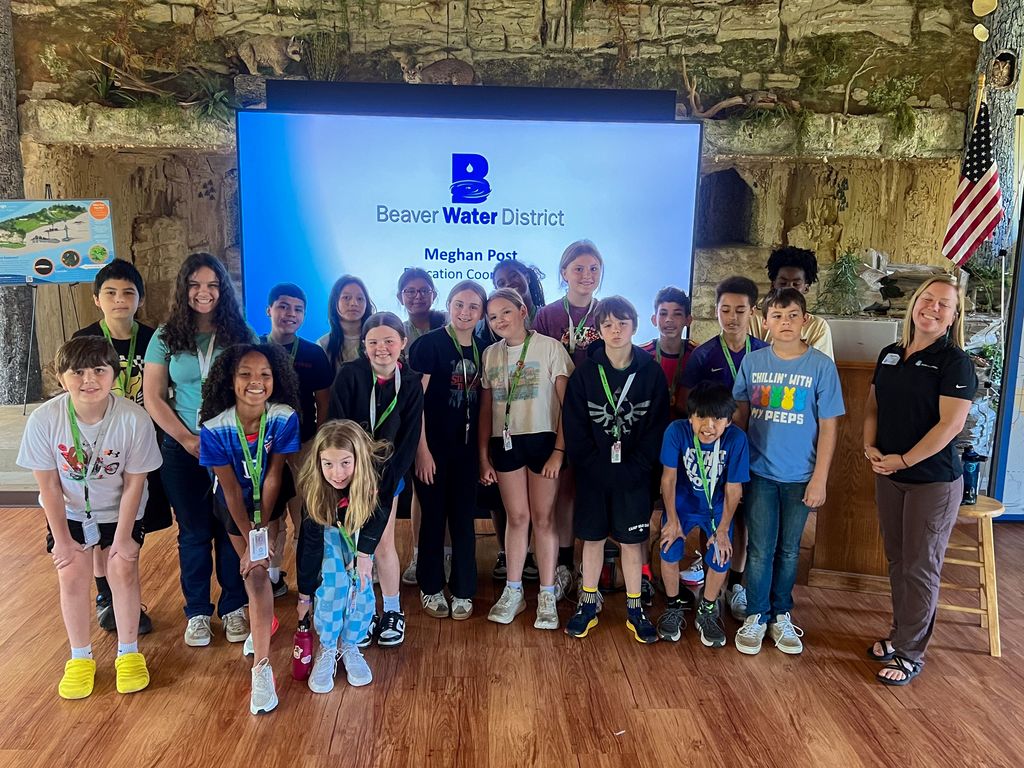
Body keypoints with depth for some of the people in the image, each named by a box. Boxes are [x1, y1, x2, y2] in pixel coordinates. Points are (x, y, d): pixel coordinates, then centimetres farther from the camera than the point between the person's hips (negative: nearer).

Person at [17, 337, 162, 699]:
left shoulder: (134, 419, -29)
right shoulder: (43, 420, -26)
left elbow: (133, 484, -17)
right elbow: (49, 486, -14)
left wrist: (124, 537, -12)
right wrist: (62, 539, -9)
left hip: (119, 509, -1)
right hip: (68, 510, 1)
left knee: (123, 569, -7)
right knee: (71, 574, -7)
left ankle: (128, 652, 13)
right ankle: (80, 657, 13)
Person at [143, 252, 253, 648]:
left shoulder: (242, 335, 1)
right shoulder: (166, 337, 2)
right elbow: (153, 397, 0)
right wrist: (190, 440, -7)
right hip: (184, 450, 0)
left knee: (231, 530, 7)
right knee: (194, 532, 9)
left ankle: (233, 607, 24)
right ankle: (197, 612, 25)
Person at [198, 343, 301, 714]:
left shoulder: (285, 418, -30)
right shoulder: (214, 428, -29)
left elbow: (273, 477, -22)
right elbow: (231, 488, -21)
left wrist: (262, 532, -18)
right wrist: (249, 537, -19)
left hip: (272, 499, 0)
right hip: (235, 502, 0)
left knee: (257, 572, -2)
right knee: (253, 570, 6)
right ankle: (263, 620, 36)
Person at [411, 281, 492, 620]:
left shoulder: (484, 348, 6)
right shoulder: (430, 344, -9)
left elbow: (483, 400, 11)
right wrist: (421, 449, -15)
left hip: (467, 447, 4)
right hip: (434, 448, -4)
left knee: (464, 519, 9)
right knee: (434, 517, 7)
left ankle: (463, 592, 21)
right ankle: (431, 588, 23)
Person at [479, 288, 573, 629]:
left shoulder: (549, 347, -4)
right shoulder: (490, 354, 8)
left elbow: (567, 403, -6)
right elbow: (486, 408, 12)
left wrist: (559, 450, -11)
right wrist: (483, 454, 8)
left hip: (542, 440, -3)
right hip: (505, 443, 3)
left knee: (543, 518, 2)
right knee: (517, 517, 6)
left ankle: (547, 596, 13)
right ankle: (513, 591, 19)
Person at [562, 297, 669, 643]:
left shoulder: (651, 372, -2)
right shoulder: (584, 373, -2)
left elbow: (657, 426, -4)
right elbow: (574, 429, -4)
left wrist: (634, 469, -13)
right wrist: (599, 468, -12)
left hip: (634, 474, 0)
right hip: (593, 474, 1)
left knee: (632, 540, 8)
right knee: (593, 537, 10)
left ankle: (634, 609, 21)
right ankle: (588, 605, 24)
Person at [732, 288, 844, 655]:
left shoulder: (821, 365, -7)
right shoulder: (752, 362, -1)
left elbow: (828, 426, -5)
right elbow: (741, 415, 6)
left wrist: (819, 479, -7)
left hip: (799, 476, 0)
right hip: (760, 472, 1)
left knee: (789, 550, 12)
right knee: (760, 549, 5)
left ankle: (781, 616, 29)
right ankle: (756, 617, 21)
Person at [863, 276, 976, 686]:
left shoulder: (955, 361, -11)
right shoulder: (890, 354, 7)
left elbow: (951, 424, -18)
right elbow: (873, 407, 13)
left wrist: (904, 460, -17)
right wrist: (870, 447, -3)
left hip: (934, 481, -6)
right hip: (888, 476, 6)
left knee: (921, 568, 4)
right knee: (897, 560, 16)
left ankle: (910, 653, 16)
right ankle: (899, 635, 31)